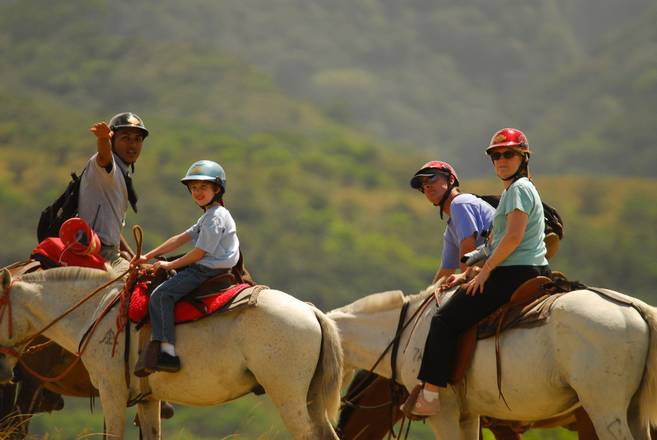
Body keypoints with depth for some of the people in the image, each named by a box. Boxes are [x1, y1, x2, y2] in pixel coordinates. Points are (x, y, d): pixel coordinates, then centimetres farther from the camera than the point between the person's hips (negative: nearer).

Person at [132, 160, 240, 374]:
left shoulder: (216, 217, -12)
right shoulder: (208, 217, 22)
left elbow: (200, 252, -15)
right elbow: (180, 239, 22)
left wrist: (170, 265, -6)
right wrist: (148, 256, 19)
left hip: (209, 270, -11)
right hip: (204, 269, 11)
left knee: (161, 295, -21)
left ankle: (167, 352, -30)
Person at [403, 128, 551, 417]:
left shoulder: (519, 189, -9)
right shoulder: (511, 192, 23)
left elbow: (513, 238, -20)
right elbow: (495, 245, 24)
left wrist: (485, 270, -13)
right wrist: (468, 274, 17)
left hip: (514, 275, -11)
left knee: (445, 319, -12)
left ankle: (429, 395, -15)